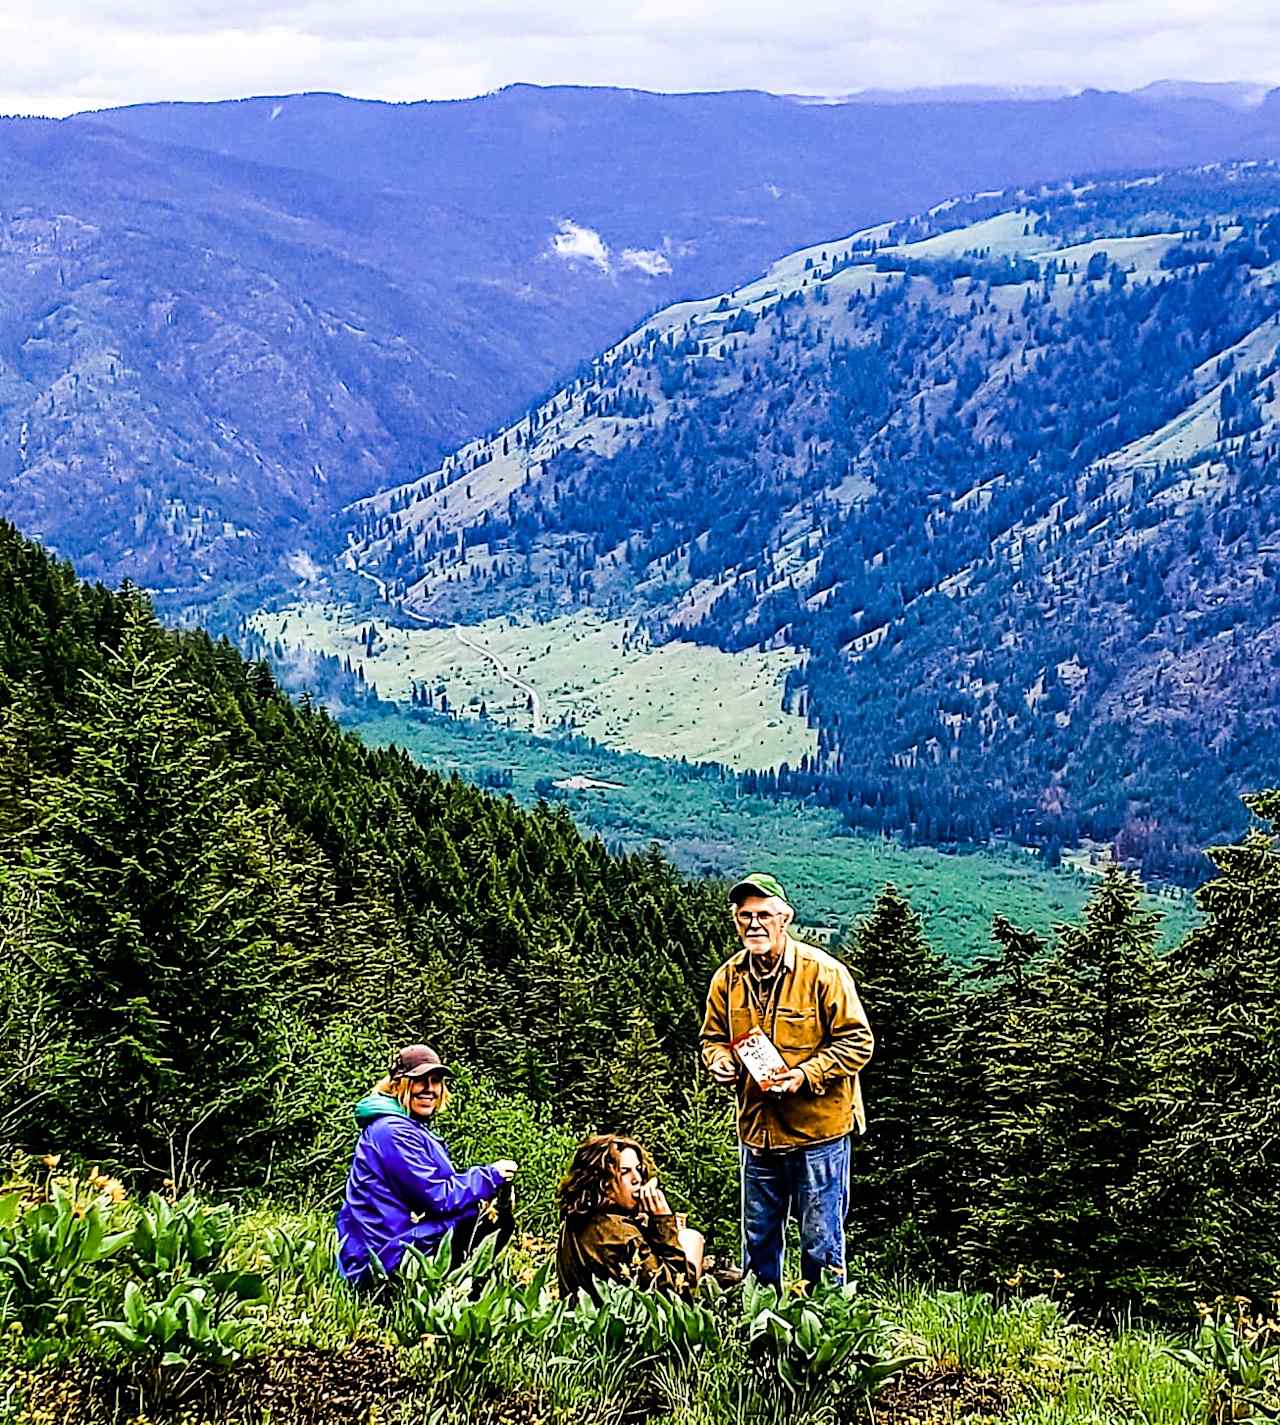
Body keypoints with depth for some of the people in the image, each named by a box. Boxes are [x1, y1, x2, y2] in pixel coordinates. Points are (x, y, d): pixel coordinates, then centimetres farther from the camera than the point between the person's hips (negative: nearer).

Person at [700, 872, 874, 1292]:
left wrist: (806, 1075, -22)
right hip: (756, 1128, 5)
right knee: (757, 1238, 16)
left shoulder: (823, 972, -12)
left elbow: (856, 1041, -11)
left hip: (818, 1127, -5)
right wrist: (720, 1062, -8)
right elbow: (713, 1038, 15)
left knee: (821, 1238, 4)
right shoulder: (727, 979, 3)